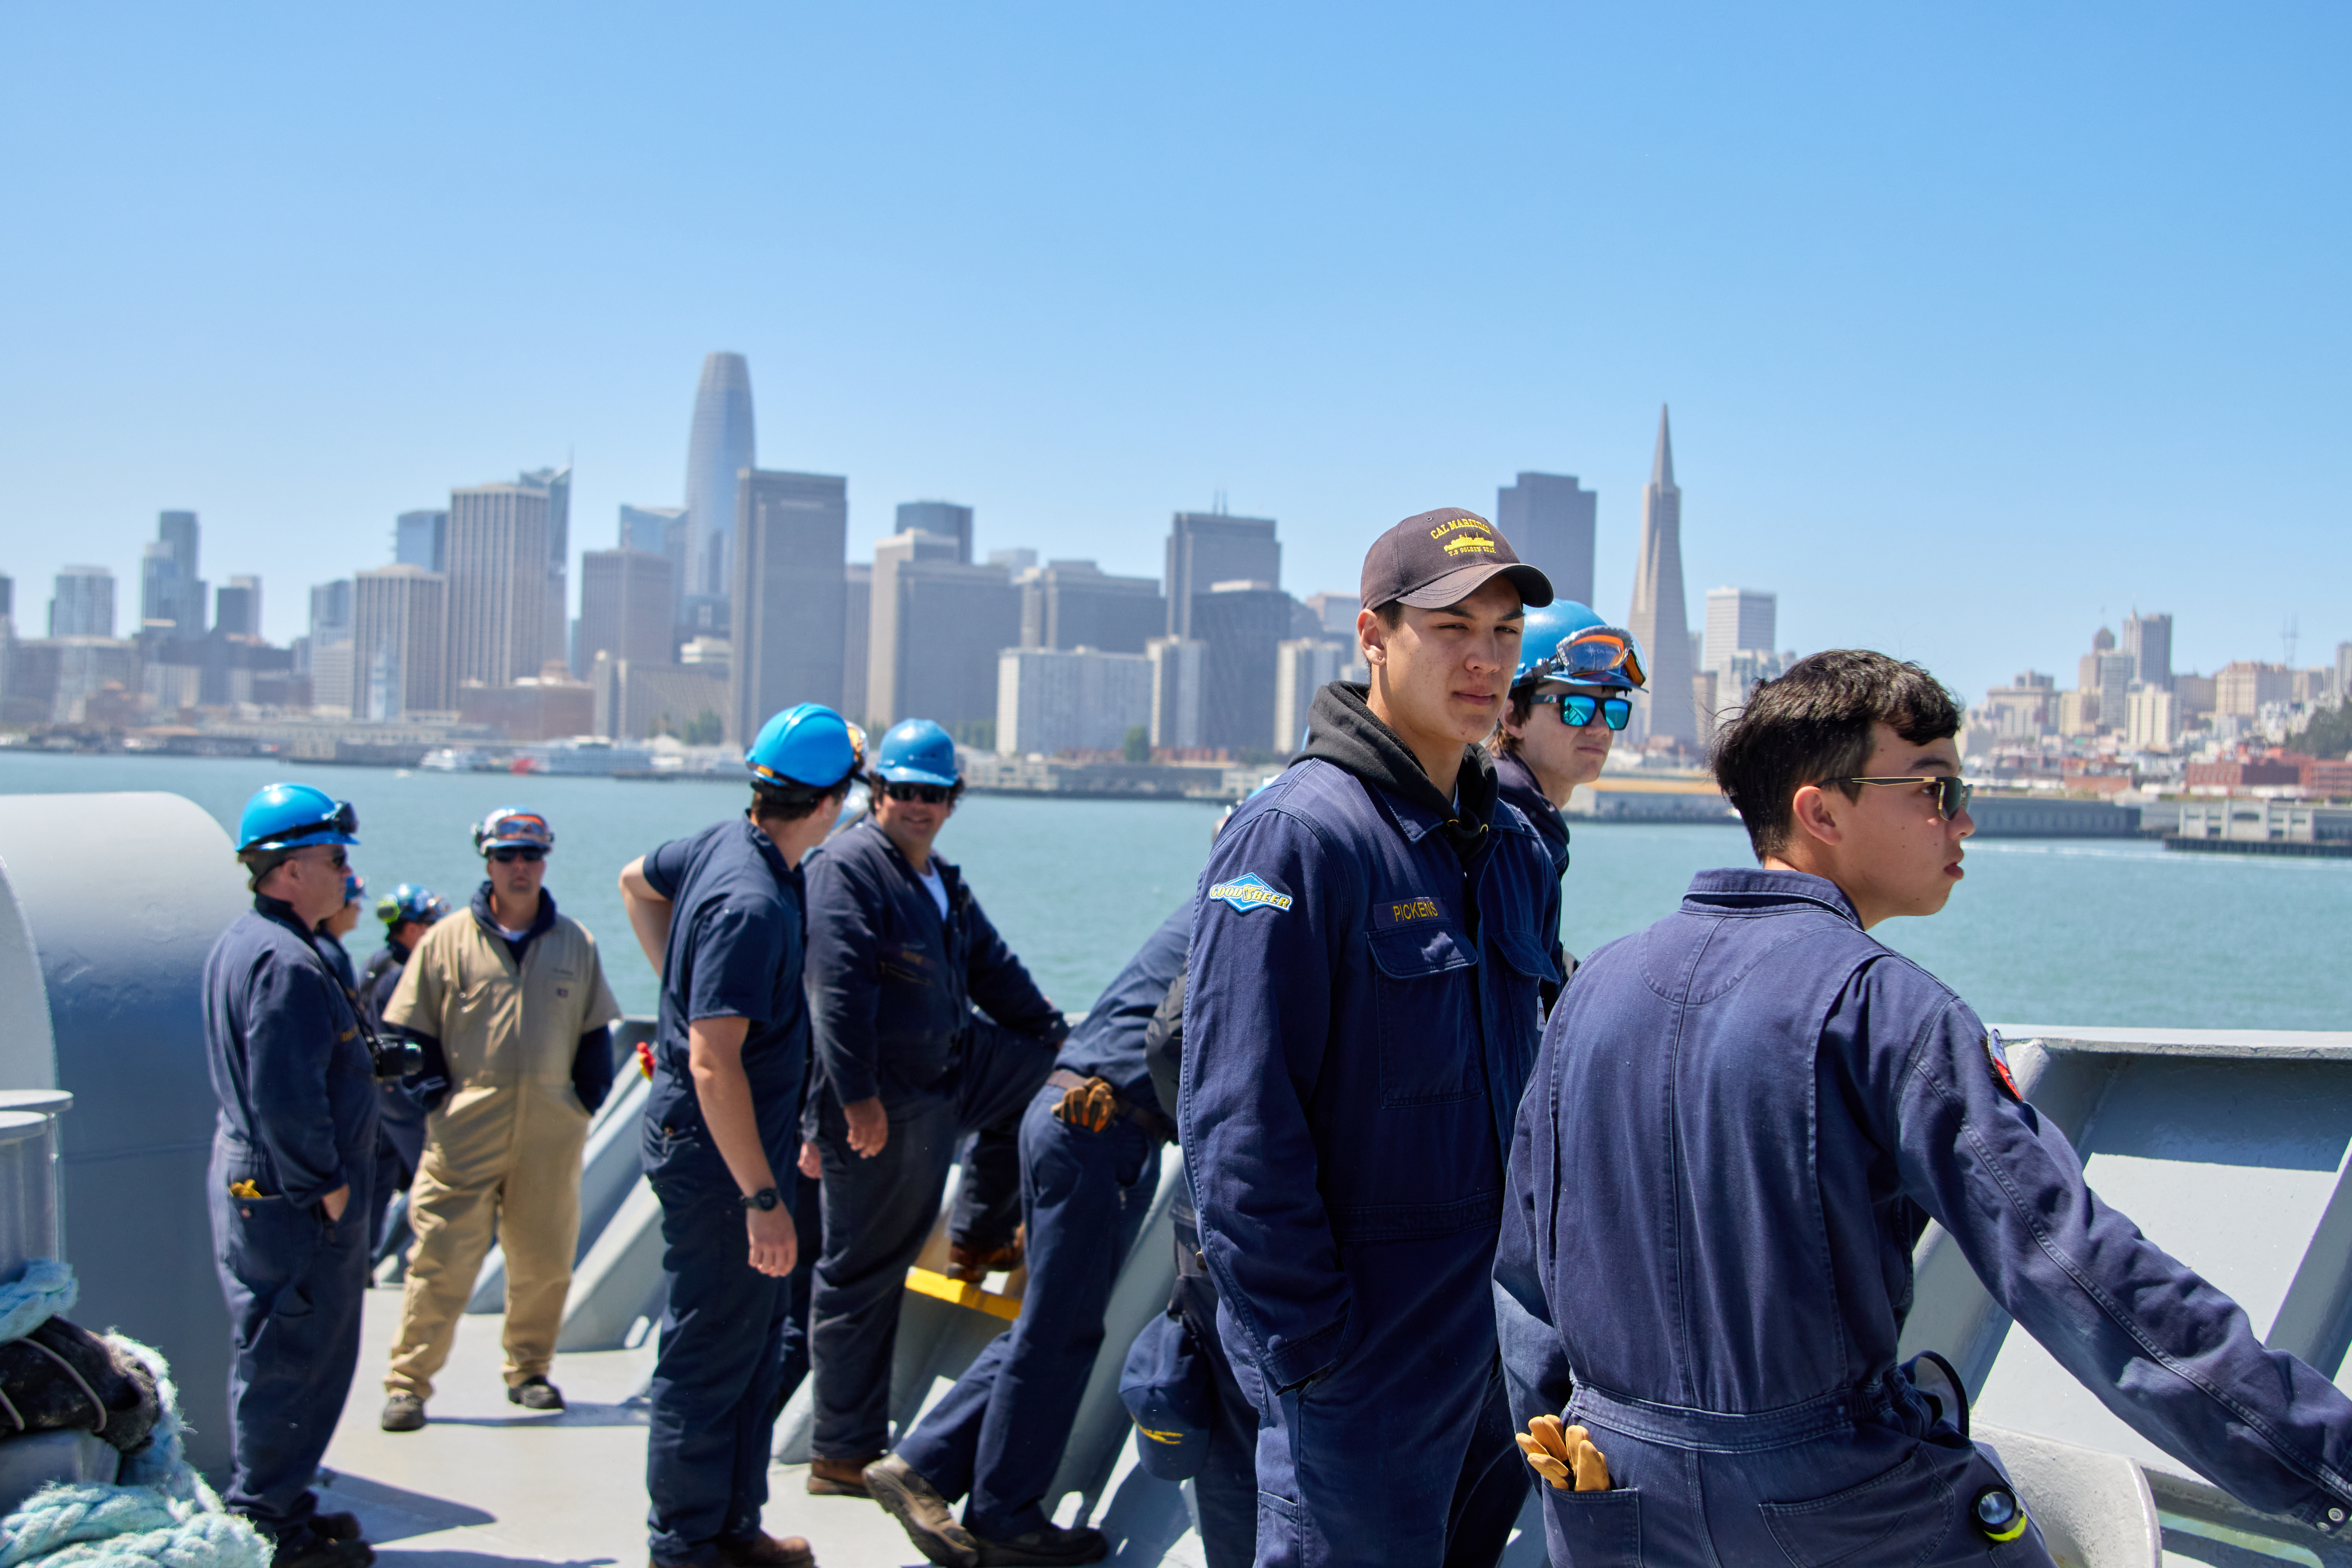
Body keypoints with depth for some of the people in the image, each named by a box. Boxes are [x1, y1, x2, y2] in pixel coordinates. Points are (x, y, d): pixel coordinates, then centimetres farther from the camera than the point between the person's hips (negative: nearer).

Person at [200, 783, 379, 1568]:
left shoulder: (241, 944, 13)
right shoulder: (287, 961, -21)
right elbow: (287, 1098, -26)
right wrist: (327, 1184, -17)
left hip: (250, 1184, 11)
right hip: (295, 1201, -11)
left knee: (273, 1354, 19)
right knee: (291, 1359, 0)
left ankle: (269, 1504, 30)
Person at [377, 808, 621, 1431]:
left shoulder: (576, 943, 10)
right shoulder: (448, 941, 2)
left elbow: (596, 1030, 15)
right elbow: (411, 1030, 5)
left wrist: (589, 1098, 5)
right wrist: (434, 1093, -5)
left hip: (551, 1134, 3)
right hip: (466, 1131, -3)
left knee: (545, 1262, 10)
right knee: (442, 1261, -4)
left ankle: (529, 1370, 27)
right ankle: (407, 1383, 7)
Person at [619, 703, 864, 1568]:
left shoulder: (726, 843, 3)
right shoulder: (752, 904, -26)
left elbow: (637, 881, 25)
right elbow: (714, 1066, -29)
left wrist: (681, 979, 23)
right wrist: (763, 1198, -25)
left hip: (751, 1139, 10)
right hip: (719, 1150, -10)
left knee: (759, 1333, 18)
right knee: (709, 1352, 2)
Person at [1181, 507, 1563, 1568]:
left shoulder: (1516, 847, 8)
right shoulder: (1298, 835, -17)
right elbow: (1236, 1127, -20)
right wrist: (1308, 1349, -19)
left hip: (1498, 1327, 8)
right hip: (1360, 1354, -8)